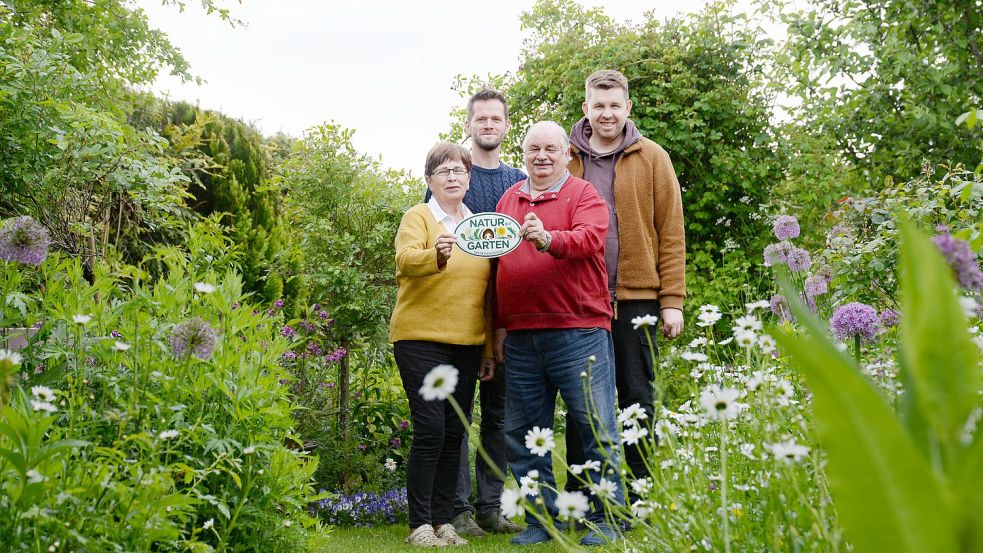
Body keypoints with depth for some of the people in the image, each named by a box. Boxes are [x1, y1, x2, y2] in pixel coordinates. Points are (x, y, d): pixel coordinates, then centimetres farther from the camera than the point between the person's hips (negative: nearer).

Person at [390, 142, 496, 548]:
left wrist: (489, 348, 13)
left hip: (467, 345, 5)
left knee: (454, 434, 7)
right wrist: (436, 255, -43)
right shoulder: (418, 217, 0)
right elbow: (405, 260, -21)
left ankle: (443, 521, 15)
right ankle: (420, 525, 0)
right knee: (430, 430, -9)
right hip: (421, 341, -5)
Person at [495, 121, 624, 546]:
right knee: (522, 433, 8)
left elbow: (590, 237, -18)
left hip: (578, 331, -5)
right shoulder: (508, 200, 17)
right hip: (520, 337, 5)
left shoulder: (584, 195, 2)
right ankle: (541, 518, 19)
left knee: (596, 427, -2)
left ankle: (606, 519, 9)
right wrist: (499, 326, 17)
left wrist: (549, 239, -37)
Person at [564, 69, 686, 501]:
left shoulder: (652, 159, 4)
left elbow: (671, 234, 1)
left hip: (636, 295, -1)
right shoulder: (564, 160, 7)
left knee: (637, 397, 5)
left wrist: (673, 300, -5)